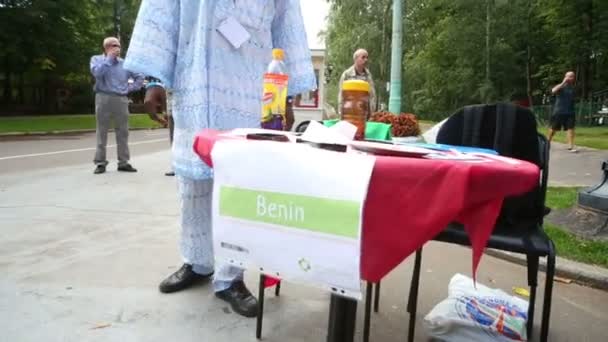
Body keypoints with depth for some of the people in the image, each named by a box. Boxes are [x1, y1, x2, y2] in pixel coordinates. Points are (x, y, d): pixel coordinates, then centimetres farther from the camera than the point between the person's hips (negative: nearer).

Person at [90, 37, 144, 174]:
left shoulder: (124, 63, 13)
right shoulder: (97, 59, 8)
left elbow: (140, 76, 19)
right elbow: (97, 73, -14)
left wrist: (131, 88, 7)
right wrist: (109, 58, -8)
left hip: (121, 99, 3)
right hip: (104, 98, -2)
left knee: (123, 132, 2)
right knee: (102, 132, -1)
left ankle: (123, 162, 8)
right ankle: (100, 163, 3)